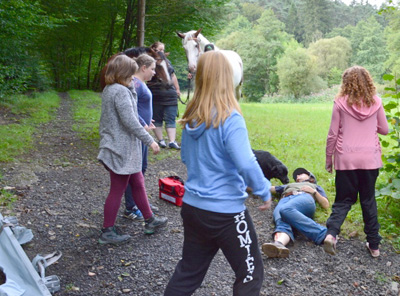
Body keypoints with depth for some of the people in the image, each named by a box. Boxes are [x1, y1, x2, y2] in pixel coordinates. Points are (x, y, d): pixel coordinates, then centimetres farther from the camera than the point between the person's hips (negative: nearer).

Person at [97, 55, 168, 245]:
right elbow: (130, 122, -25)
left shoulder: (109, 90, 11)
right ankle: (107, 232, 14)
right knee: (117, 190, 2)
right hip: (122, 149, -10)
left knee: (138, 183, 19)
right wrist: (150, 141, -19)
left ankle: (150, 220, 31)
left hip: (115, 147, 10)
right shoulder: (121, 91, -20)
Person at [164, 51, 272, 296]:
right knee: (251, 273, 13)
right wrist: (265, 191, -10)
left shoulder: (191, 117, 2)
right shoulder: (230, 118, -19)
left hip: (192, 205, 7)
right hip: (225, 211, -7)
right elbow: (246, 164, -24)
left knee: (189, 271, 22)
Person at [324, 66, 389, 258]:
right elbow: (384, 130, 10)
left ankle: (331, 233, -13)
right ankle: (374, 245, 19)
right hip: (370, 159, 1)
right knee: (369, 201, 14)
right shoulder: (375, 102, 0)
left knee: (343, 200, 9)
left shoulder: (341, 103, -5)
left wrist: (328, 159, 8)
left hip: (346, 159, -1)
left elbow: (332, 135, -2)